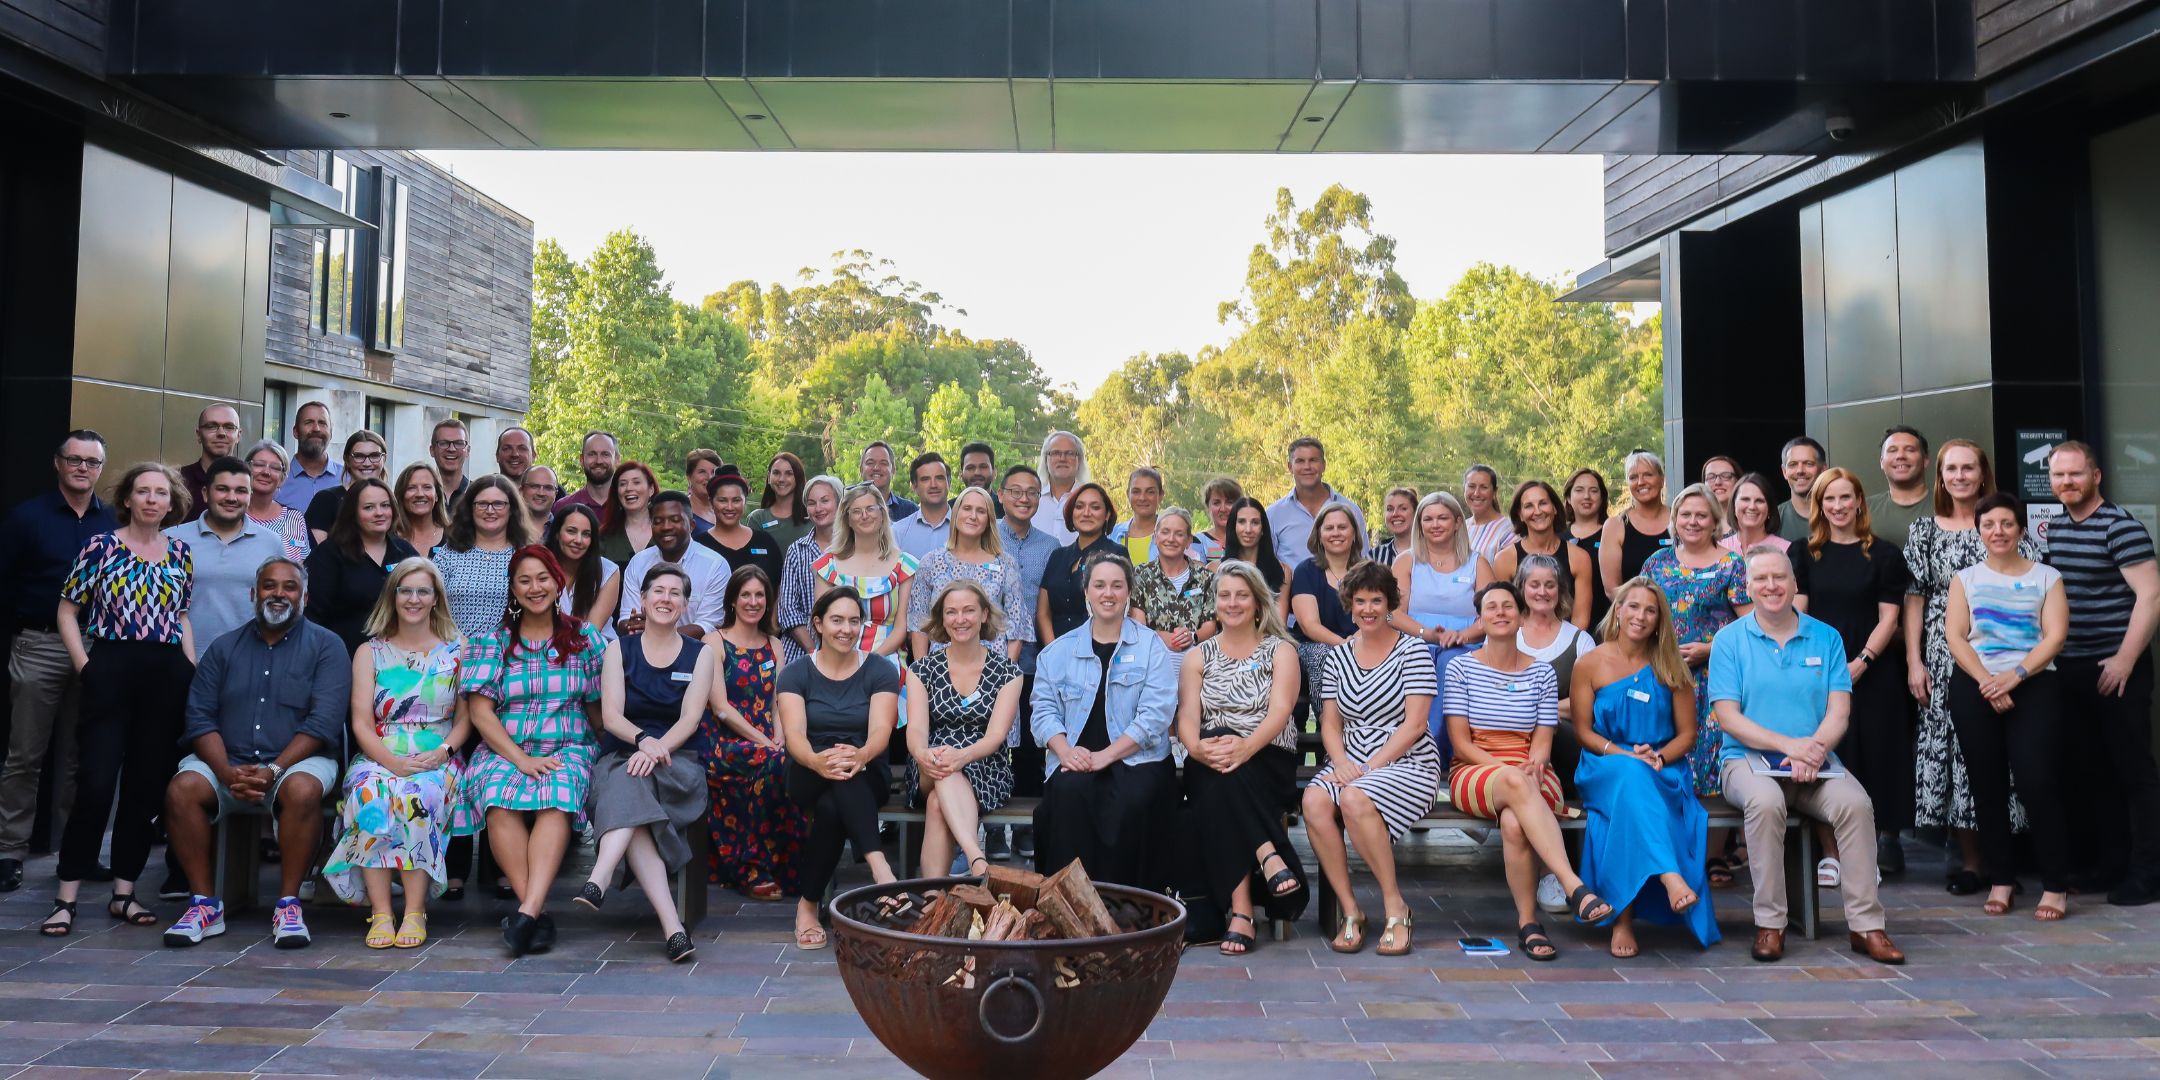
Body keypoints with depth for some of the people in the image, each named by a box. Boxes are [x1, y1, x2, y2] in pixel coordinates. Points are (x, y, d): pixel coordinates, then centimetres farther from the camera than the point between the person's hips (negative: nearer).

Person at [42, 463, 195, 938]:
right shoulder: (100, 546, 0)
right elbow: (67, 613, 3)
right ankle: (66, 896, 4)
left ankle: (124, 892, 16)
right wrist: (85, 667, -6)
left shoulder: (181, 554, 10)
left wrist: (191, 670, 5)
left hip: (167, 676, 3)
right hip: (111, 672, -3)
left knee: (147, 786, 6)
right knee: (96, 784, -6)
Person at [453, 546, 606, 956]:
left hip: (568, 749, 0)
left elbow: (599, 710, 12)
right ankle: (538, 911, -34)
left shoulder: (585, 639, 11)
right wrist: (520, 758, -13)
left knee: (557, 799, -35)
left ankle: (528, 910, -45)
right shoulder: (492, 641, 10)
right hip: (504, 750, 0)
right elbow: (480, 710, 0)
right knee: (499, 803, -34)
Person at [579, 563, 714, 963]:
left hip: (679, 762, 0)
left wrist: (657, 750, -23)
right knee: (630, 800, -34)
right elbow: (610, 716, -1)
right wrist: (643, 740, -23)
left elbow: (690, 720, -3)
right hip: (621, 759, 0)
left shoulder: (699, 653, 10)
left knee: (630, 784, -35)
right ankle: (671, 923, -46)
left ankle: (599, 879, -51)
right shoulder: (619, 649, 11)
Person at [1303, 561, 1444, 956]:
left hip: (1408, 763, -4)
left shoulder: (1413, 651, -2)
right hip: (1352, 763, 5)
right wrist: (1341, 762, -11)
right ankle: (1350, 911, -18)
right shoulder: (1338, 656, 13)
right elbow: (1330, 723, 10)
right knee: (1314, 801, -28)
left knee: (1354, 800, -34)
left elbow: (1414, 723, -10)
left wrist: (1372, 767, -17)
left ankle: (1395, 905, -16)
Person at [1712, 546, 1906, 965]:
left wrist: (1812, 751, -19)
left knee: (1855, 802, -28)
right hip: (1749, 760, -2)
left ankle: (1865, 925, -19)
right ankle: (1769, 924, -24)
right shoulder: (1729, 640, 2)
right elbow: (1728, 718, -6)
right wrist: (1788, 744, -19)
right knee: (1766, 800, -35)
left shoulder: (1825, 638, 9)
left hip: (1815, 764, 2)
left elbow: (1839, 713, 1)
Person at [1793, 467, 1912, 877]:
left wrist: (1860, 663, -13)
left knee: (1875, 752, -1)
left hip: (1871, 671, -1)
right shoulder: (1804, 553, 9)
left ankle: (1882, 839, 10)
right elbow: (1796, 614, 3)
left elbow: (1888, 618, -1)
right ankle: (1831, 852, 5)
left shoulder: (1884, 554, 4)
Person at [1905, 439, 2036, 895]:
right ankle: (1969, 858, 8)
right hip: (1943, 658, 1)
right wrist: (1914, 661, -1)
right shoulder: (1924, 530, 7)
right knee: (1949, 747, -1)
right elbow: (1913, 598, 5)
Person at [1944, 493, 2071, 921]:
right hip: (1974, 687, 2)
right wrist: (1986, 681, -12)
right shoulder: (1965, 578, 13)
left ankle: (2056, 884, -2)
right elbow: (1954, 635, 2)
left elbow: (2055, 635, -2)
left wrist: (2015, 675, -16)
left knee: (2038, 782, -11)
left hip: (2034, 684, -2)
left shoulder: (2046, 577, 9)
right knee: (1988, 785, 4)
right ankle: (2001, 879, 12)